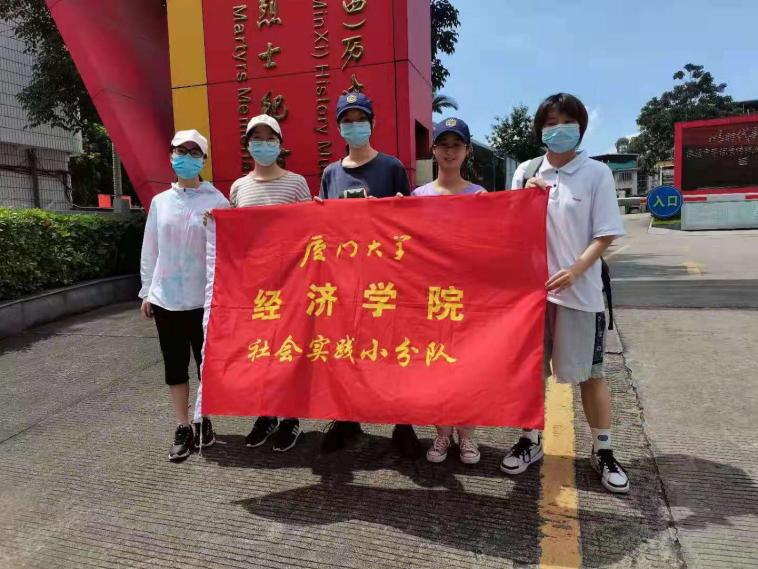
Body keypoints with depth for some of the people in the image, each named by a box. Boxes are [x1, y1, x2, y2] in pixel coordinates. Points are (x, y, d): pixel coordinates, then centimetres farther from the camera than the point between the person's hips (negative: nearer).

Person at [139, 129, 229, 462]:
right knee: (174, 365, 9)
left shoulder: (216, 201, -4)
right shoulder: (160, 202, 7)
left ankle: (204, 422, 24)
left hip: (204, 298, -3)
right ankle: (183, 428, 22)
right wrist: (147, 291, 12)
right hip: (166, 298, 4)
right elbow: (150, 250, 12)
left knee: (207, 363, 7)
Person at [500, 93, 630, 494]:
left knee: (589, 373, 6)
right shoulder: (525, 172, 6)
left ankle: (602, 451, 23)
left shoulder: (596, 174, -2)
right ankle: (530, 439, 29)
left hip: (579, 291, -3)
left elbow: (606, 235, -5)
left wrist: (574, 271, -19)